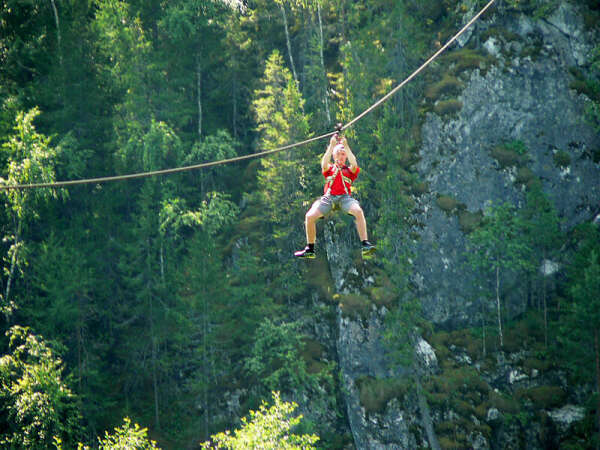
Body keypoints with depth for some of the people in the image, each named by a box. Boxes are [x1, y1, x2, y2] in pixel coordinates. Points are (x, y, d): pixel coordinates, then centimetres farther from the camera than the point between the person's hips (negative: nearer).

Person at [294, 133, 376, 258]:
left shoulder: (349, 170, 23)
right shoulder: (329, 168, 26)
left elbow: (354, 164, -1)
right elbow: (324, 163, 2)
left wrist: (346, 146, -2)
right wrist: (332, 145, -4)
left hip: (345, 197, -1)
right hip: (328, 197, 1)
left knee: (358, 211, -34)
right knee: (310, 216, -22)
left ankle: (365, 245, -36)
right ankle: (310, 249, -9)